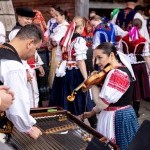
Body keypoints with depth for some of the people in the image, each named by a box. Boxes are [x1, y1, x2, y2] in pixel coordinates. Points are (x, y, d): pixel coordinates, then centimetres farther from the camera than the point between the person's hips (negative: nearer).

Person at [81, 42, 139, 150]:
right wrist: (92, 112, 9)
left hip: (117, 119, -10)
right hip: (117, 116, 10)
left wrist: (93, 84, -11)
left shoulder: (118, 73, -22)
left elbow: (102, 104, -22)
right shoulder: (113, 72, 10)